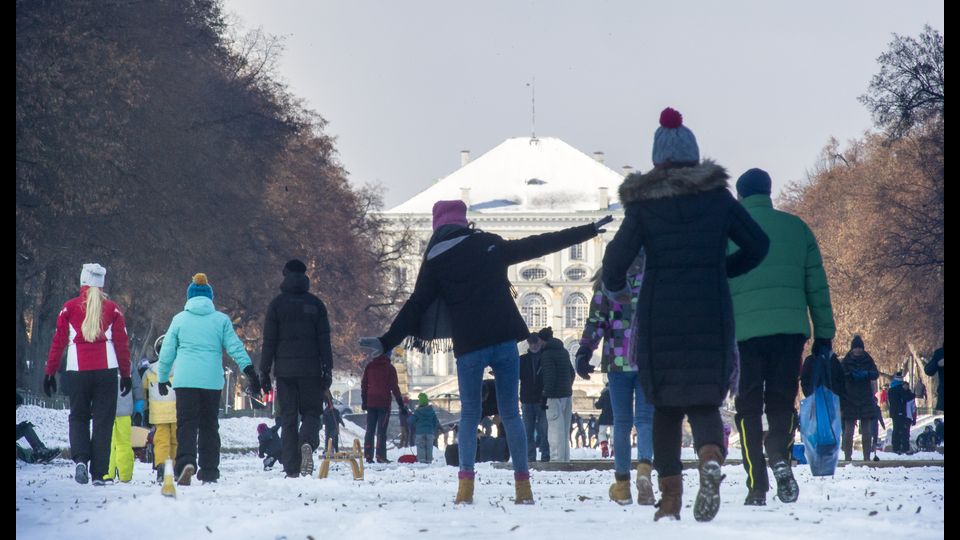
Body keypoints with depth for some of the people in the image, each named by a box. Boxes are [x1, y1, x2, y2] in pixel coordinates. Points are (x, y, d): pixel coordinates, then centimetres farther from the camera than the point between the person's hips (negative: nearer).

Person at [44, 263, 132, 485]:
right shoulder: (112, 309, 4)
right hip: (106, 371, 0)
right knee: (103, 421, 5)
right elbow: (122, 344, 4)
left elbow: (58, 342, 3)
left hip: (77, 371, 0)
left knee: (78, 417, 14)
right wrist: (126, 374, 11)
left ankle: (80, 459, -10)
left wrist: (50, 372, 8)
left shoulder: (69, 308, 3)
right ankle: (98, 473, 1)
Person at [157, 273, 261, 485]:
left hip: (185, 380, -1)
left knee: (187, 423, -4)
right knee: (209, 425, 11)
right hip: (212, 380, 1)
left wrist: (162, 378, 21)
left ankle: (186, 461, -28)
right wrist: (250, 372, 5)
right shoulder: (221, 320, 6)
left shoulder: (179, 319, 6)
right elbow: (235, 347, 2)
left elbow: (167, 352, 10)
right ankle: (209, 472, 11)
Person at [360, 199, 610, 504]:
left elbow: (415, 306, 1)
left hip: (468, 347, -1)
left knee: (469, 415, 9)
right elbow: (541, 244, 14)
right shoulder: (491, 245, 9)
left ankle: (466, 484, -6)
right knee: (510, 413, 7)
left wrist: (387, 342, 5)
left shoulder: (435, 260, 3)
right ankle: (523, 485, 1)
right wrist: (590, 230, 23)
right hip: (504, 340, 2)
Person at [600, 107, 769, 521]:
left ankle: (670, 499, 6)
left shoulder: (642, 203, -1)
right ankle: (711, 459, -27)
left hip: (660, 316, -1)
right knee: (704, 401, 6)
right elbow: (757, 245, 9)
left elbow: (617, 258, -6)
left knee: (666, 405, 12)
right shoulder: (717, 195, 4)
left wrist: (616, 290, 14)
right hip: (711, 313, 1)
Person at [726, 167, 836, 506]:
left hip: (744, 331, -1)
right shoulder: (796, 227, 13)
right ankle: (780, 457, -20)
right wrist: (824, 335, 15)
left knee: (749, 407, 7)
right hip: (790, 329, 1)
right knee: (782, 401, 10)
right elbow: (817, 286, 12)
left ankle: (756, 487, 0)